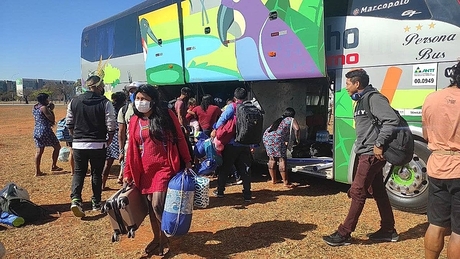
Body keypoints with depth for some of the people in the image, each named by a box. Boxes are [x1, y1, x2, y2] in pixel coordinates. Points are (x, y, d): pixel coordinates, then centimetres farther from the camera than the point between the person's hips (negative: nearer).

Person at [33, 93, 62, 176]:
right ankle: (53, 166, 14)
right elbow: (52, 119, -12)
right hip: (45, 130, -8)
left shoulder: (34, 108, 12)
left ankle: (37, 171, 10)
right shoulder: (44, 108, -13)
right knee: (57, 147, 9)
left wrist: (48, 108, 15)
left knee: (39, 151, 10)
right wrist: (51, 110, -1)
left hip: (36, 131, 8)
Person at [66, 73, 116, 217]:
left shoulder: (74, 101, 2)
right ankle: (96, 203, 20)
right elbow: (111, 125, -10)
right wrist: (109, 140, 7)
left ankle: (75, 199, -5)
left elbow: (69, 123, 9)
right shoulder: (105, 103, -10)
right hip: (98, 145, -2)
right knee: (97, 173, 12)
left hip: (78, 144, 2)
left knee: (79, 172, 13)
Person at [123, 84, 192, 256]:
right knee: (150, 206, 11)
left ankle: (164, 238, 13)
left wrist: (187, 162, -3)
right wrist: (127, 173, 8)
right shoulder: (134, 121, 6)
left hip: (165, 167, -5)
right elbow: (132, 149, 9)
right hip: (145, 170, 5)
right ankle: (156, 238, 31)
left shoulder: (167, 115, -6)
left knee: (158, 205, -11)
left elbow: (179, 139, -2)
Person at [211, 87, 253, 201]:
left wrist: (215, 130, -4)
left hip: (231, 144, -3)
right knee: (245, 169, 9)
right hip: (245, 144, 3)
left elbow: (222, 119, -19)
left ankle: (220, 191, 19)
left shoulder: (232, 107, -7)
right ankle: (247, 194, 10)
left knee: (225, 167, 10)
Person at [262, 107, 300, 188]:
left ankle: (273, 179, 28)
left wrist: (285, 142, 45)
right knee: (282, 159, -1)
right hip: (276, 139, -7)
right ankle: (286, 183, 3)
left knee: (272, 158, 18)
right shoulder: (291, 120, 14)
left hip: (266, 137, 7)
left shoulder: (279, 120, 33)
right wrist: (297, 140, 10)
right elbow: (297, 129, -5)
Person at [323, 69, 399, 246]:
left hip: (371, 154, -10)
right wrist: (360, 146, 10)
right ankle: (388, 230, 27)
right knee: (378, 191, 15)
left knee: (357, 192, -6)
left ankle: (344, 234, 1)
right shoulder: (361, 101, 17)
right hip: (367, 153, 10)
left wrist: (379, 144, -23)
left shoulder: (374, 98, -14)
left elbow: (392, 120, -25)